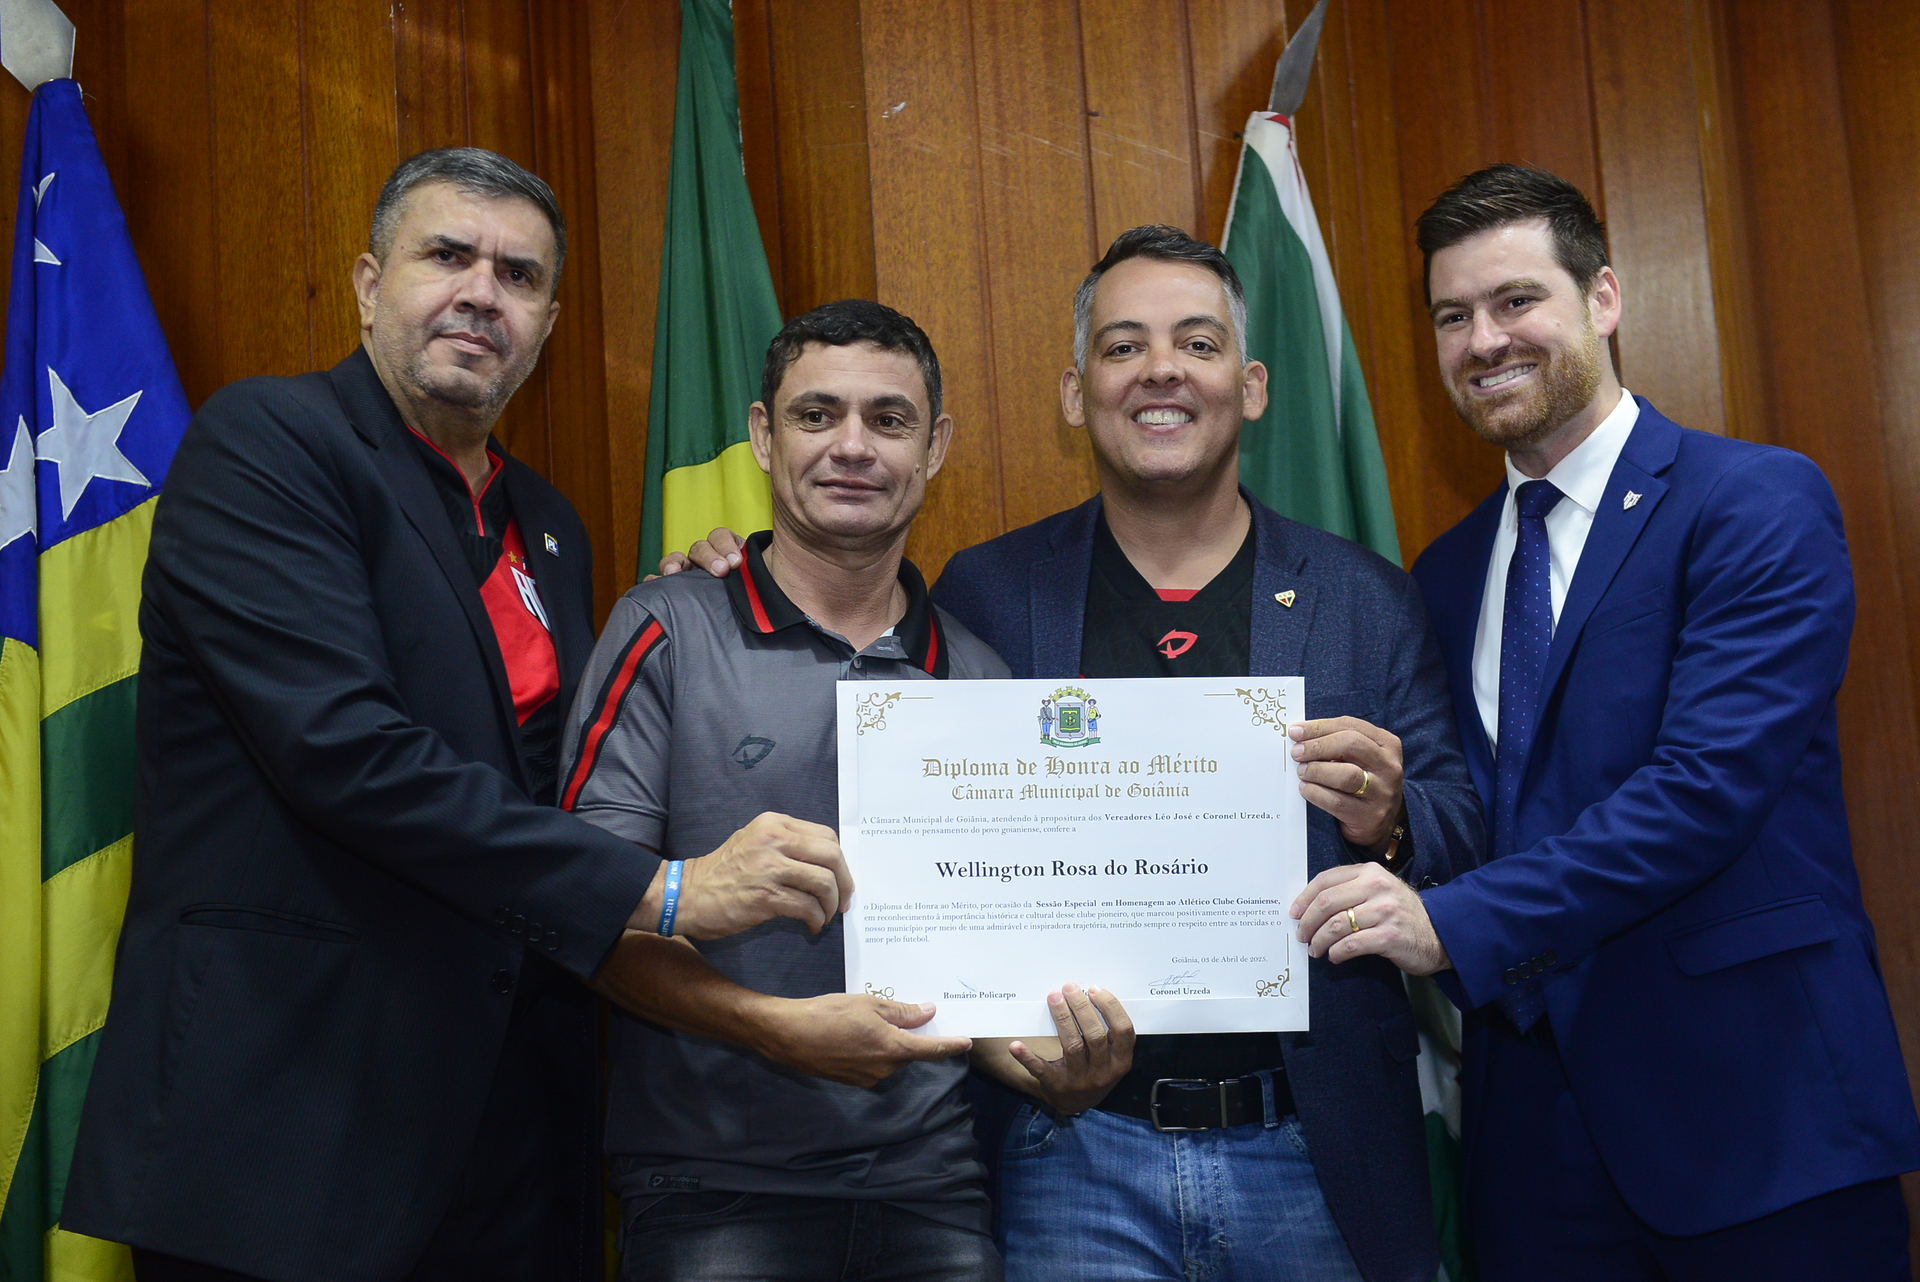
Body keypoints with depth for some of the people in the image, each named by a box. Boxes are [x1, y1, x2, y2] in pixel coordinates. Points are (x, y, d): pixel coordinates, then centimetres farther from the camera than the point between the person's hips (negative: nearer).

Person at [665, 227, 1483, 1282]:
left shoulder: (1369, 601, 2)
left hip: (1315, 1155, 2)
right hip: (1075, 1147, -1)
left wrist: (1388, 822, -19)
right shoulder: (983, 594, 2)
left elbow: (1466, 845, 2)